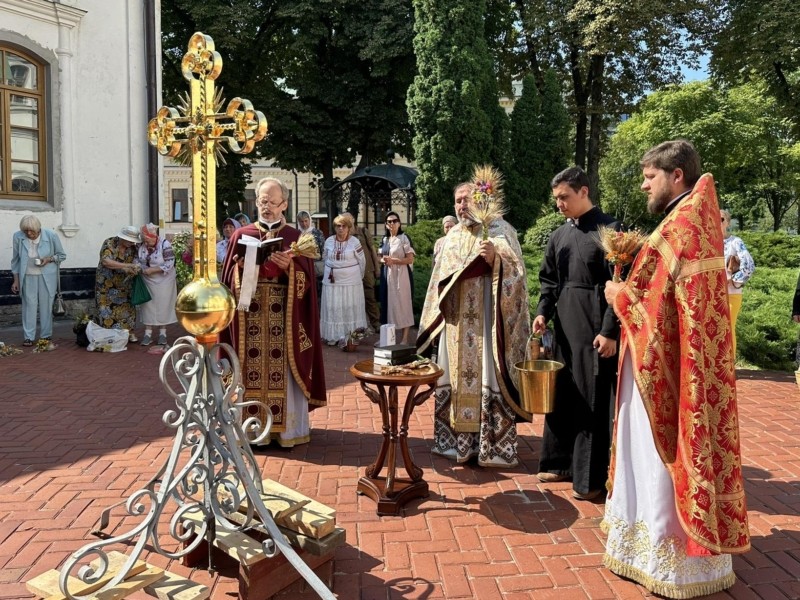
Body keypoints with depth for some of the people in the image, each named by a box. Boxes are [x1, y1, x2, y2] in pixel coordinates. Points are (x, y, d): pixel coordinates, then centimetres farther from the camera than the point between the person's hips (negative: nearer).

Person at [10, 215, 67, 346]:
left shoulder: (51, 235, -12)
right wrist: (16, 280, 3)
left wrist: (49, 259, -18)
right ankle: (28, 337, 7)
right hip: (28, 277, 1)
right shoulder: (17, 237, -9)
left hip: (47, 276, -1)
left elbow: (62, 255, 1)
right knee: (29, 305, 0)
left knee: (46, 305, 4)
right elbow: (15, 260, 3)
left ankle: (46, 336, 15)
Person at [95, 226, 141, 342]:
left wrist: (134, 269, -26)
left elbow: (135, 262, -1)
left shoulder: (132, 248, -2)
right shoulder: (109, 244, -17)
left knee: (127, 307, 3)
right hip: (107, 283, -4)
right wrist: (127, 265, -36)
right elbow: (106, 262, -29)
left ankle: (130, 333, 11)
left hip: (124, 284, 4)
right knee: (107, 310, -2)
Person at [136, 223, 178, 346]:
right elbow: (138, 260, 9)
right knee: (147, 306, 4)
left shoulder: (165, 244, -17)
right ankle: (148, 334, 9)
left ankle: (162, 333, 13)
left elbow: (169, 264, -20)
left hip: (163, 281, -4)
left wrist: (152, 270, -24)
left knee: (163, 305, 3)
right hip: (147, 281, 4)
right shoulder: (141, 245, -3)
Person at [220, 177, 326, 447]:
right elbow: (229, 278, 6)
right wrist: (241, 267, -14)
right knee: (252, 370, 3)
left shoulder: (296, 238, 4)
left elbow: (306, 281, -1)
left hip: (283, 318, -1)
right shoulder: (241, 235, 8)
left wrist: (289, 267, -19)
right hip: (250, 317, 1)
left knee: (284, 370, 1)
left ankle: (287, 427, 13)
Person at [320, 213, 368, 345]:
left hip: (350, 281, -3)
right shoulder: (329, 241, 2)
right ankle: (333, 335, 13)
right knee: (333, 308, 5)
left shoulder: (354, 241, -7)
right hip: (332, 280, 3)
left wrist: (359, 277, 7)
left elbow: (362, 261, 0)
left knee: (350, 308, 2)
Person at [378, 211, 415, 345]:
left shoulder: (404, 238, -6)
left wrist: (393, 260, -18)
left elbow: (410, 259, -11)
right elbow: (380, 257, 20)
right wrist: (383, 260, -4)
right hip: (387, 275, 6)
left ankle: (405, 338, 0)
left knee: (402, 304, -4)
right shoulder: (385, 239, 12)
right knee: (389, 304, 8)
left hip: (400, 276, -6)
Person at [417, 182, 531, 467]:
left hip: (486, 321, -6)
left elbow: (515, 271, -13)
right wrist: (436, 317, 13)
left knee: (488, 377, -3)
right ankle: (457, 440, 22)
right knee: (456, 378, 10)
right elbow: (440, 278, 18)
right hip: (457, 322, 6)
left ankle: (493, 446, 6)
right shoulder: (453, 236, 14)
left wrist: (495, 258, -32)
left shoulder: (499, 230, -3)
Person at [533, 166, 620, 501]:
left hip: (595, 326, -6)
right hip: (564, 325, 7)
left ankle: (590, 477, 11)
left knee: (592, 400, -1)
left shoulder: (609, 230, -7)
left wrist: (609, 330, -16)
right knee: (561, 394, 12)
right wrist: (543, 313, 1)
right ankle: (561, 462, 27)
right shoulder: (559, 235, 12)